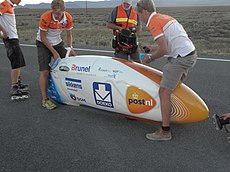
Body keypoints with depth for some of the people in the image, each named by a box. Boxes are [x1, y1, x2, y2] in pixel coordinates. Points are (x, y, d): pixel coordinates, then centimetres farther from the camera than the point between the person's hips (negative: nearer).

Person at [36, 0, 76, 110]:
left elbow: (68, 35, 0)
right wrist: (54, 52, -17)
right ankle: (44, 100, -7)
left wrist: (70, 49, -11)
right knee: (45, 72, -13)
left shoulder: (68, 18, -14)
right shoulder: (45, 17, -27)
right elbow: (43, 37, -19)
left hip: (58, 43, 5)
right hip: (43, 44, -5)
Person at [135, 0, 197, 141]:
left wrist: (150, 58, 1)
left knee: (164, 92, -9)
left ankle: (165, 131, -7)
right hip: (192, 54, 10)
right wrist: (154, 48, 24)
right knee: (176, 85, 25)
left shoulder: (153, 23, -9)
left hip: (180, 58, -10)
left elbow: (163, 49, -17)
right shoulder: (165, 17, 19)